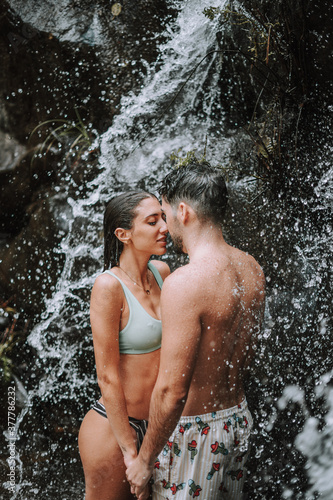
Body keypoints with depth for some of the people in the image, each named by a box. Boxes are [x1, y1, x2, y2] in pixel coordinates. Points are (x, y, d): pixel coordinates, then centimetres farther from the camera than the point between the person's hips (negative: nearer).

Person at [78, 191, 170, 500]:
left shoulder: (161, 272, 0)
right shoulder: (109, 285, -20)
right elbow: (107, 376, -19)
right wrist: (129, 450, -14)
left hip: (158, 425, 6)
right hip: (113, 429, -6)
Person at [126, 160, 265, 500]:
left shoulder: (184, 284, -27)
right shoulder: (251, 268, -1)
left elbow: (171, 391, -26)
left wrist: (144, 459, -13)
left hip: (195, 429, -8)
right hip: (240, 419, 8)